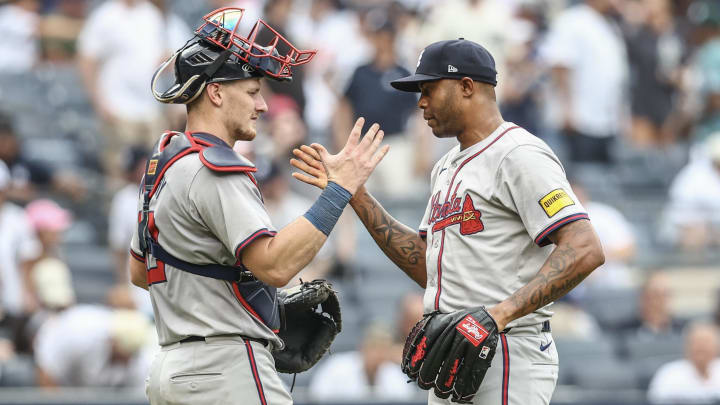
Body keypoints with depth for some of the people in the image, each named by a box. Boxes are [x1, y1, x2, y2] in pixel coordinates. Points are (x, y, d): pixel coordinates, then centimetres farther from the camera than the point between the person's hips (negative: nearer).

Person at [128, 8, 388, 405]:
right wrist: (340, 187, -22)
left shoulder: (163, 161, 17)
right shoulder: (215, 171, -15)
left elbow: (139, 271, 25)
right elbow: (274, 265, -25)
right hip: (227, 371, -10)